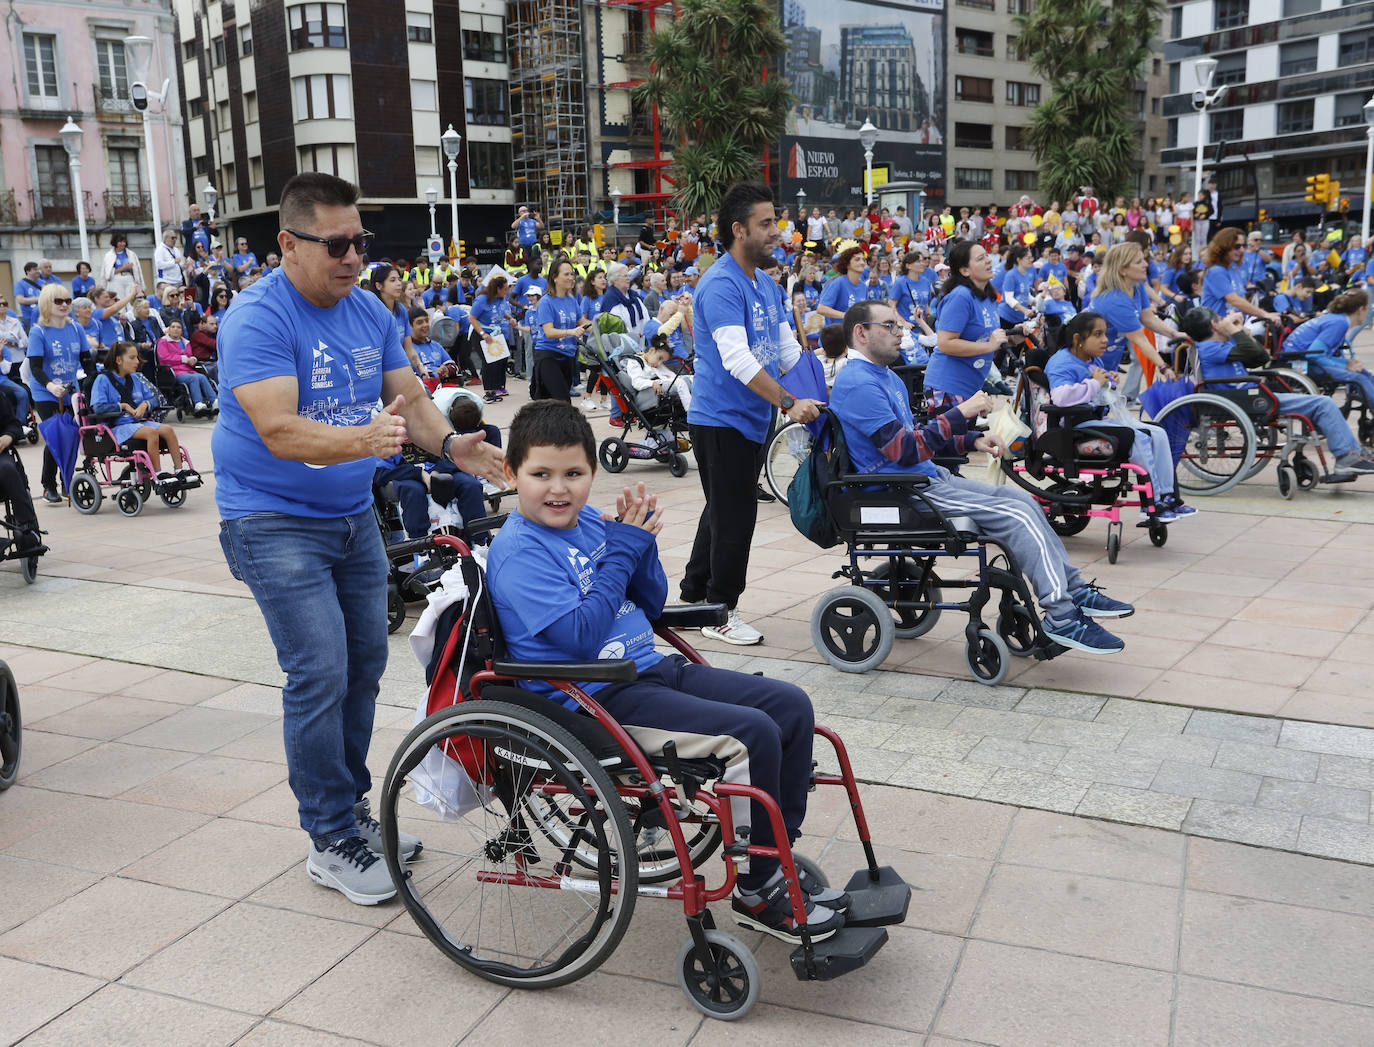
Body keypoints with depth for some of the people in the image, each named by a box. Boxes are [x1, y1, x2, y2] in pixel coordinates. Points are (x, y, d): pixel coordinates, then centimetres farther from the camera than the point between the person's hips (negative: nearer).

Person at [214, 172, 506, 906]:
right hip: (275, 522, -7)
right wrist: (364, 439, -44)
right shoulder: (257, 320, -17)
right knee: (320, 674, -10)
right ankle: (329, 842, 4)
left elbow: (410, 398, 3)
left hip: (352, 515, 7)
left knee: (365, 662, 11)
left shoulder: (370, 312, 5)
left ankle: (351, 807, 28)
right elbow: (279, 431, -28)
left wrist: (453, 445, -18)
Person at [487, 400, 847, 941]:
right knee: (753, 734, -22)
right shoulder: (519, 552, -13)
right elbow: (581, 635, -22)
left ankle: (780, 858, 11)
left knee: (791, 705, 2)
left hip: (650, 669, 9)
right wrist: (622, 550, -16)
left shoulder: (594, 524, 11)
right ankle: (757, 892, -5)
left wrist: (641, 544, -4)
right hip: (597, 701, -9)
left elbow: (651, 606, 14)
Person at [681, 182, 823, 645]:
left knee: (724, 511, 17)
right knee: (734, 515, -3)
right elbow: (736, 358, -28)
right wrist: (789, 403, -32)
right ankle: (720, 612, 10)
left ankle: (693, 596, 31)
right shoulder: (721, 285, -18)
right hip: (721, 419, -9)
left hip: (750, 420, 10)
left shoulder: (767, 286, 12)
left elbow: (788, 349, 13)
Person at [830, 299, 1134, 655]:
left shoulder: (887, 378, 17)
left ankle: (1074, 590, 12)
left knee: (1023, 501, 7)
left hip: (928, 478, 10)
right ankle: (1062, 616, -11)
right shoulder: (858, 383, -17)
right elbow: (902, 451, -24)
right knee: (1017, 515, -15)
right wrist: (961, 413, -23)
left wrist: (972, 440, 8)